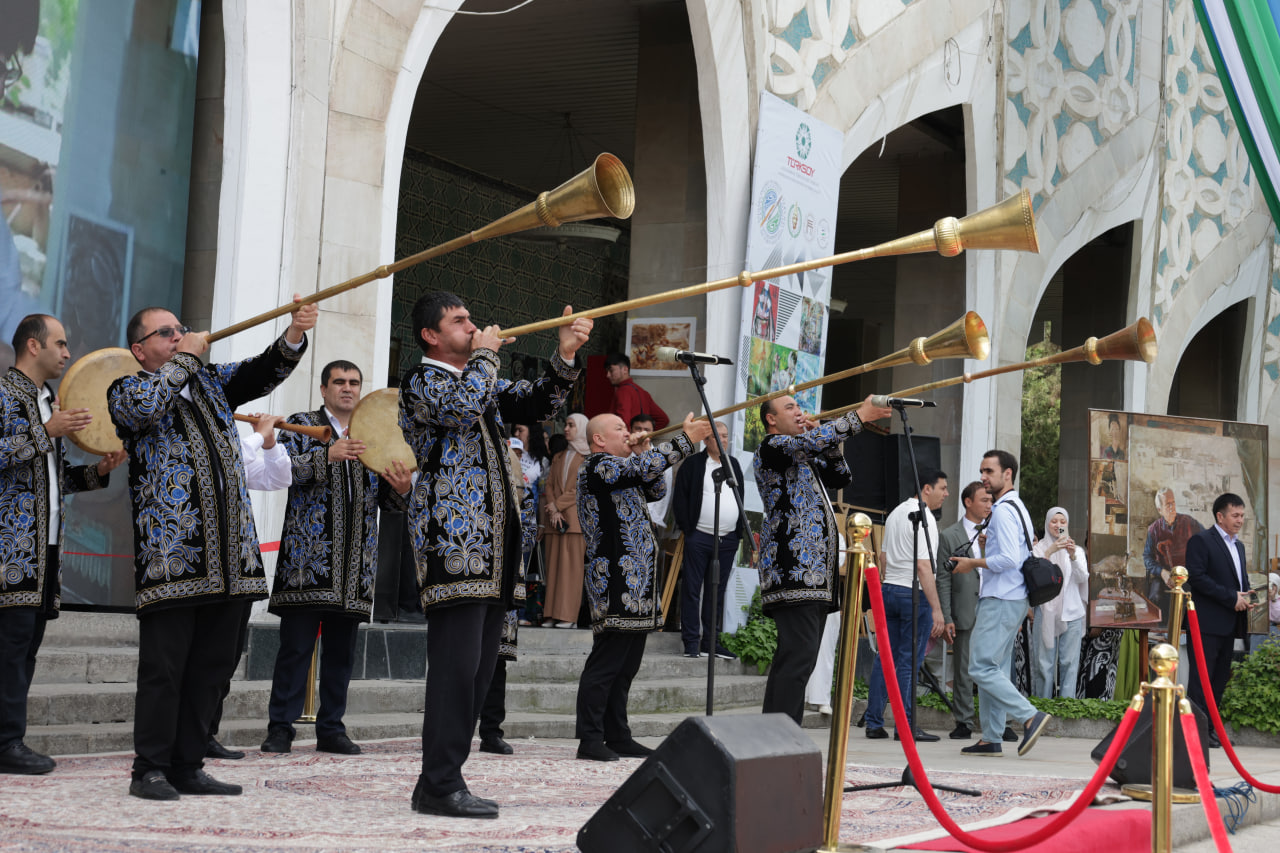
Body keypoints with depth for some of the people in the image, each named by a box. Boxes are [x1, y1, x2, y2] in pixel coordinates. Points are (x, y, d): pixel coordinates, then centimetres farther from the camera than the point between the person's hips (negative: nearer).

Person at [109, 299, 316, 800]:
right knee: (163, 667, -5)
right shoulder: (127, 391, 6)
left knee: (212, 666, 7)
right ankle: (150, 770, 2)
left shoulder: (210, 381, 22)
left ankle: (187, 767, 15)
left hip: (229, 560, 6)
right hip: (170, 553, -6)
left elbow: (262, 373, 10)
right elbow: (145, 406, -18)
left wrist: (294, 335, -8)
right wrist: (185, 358, -5)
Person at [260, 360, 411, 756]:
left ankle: (331, 728, 14)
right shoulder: (301, 425, 5)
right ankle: (280, 728, 0)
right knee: (296, 646, -6)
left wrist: (400, 489, -7)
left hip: (355, 562, 4)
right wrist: (327, 456, -26)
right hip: (308, 556, -4)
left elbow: (386, 500, 17)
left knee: (341, 650, 7)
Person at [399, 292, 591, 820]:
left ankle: (440, 779, 13)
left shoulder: (483, 381, 23)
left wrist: (564, 358, 6)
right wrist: (485, 355, -5)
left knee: (479, 667, 8)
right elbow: (462, 406, -22)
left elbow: (536, 405, 20)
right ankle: (440, 785, -9)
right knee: (456, 663, -12)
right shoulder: (421, 382, -3)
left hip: (493, 543, 9)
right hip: (452, 539, -9)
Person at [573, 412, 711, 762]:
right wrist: (686, 440, -12)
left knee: (627, 664, 12)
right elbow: (647, 467, -19)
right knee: (606, 663, -10)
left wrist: (642, 454, 13)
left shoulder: (622, 470, 22)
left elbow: (656, 490, 25)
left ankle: (618, 736, 17)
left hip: (636, 582, 10)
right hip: (616, 584, -10)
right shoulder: (596, 467, -9)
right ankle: (590, 739, -8)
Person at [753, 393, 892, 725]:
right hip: (792, 570, -10)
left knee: (794, 659, 7)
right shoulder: (771, 448, -1)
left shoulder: (805, 459, 28)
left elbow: (839, 477, 28)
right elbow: (811, 441, -16)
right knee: (798, 655, -19)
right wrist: (859, 416, -14)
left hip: (816, 573, 10)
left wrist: (829, 442, 14)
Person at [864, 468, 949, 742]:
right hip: (914, 595, -8)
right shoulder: (923, 518, -13)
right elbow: (923, 567, -19)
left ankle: (874, 723, 11)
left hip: (889, 588, 8)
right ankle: (905, 726, -3)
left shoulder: (896, 512, 15)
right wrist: (937, 609, -19)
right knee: (909, 661, -5)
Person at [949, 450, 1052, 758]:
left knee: (982, 668, -13)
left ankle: (1030, 716, -16)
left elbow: (1009, 559, -22)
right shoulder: (1018, 508, 20)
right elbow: (1018, 554, 25)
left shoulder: (1003, 511, -13)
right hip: (1013, 599, 11)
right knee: (994, 668, 10)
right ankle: (991, 738, 11)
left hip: (1000, 601, -11)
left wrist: (973, 563, -11)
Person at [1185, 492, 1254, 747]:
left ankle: (1210, 726, 15)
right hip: (1208, 623, -8)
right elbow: (1196, 577, -17)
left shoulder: (1238, 546, 19)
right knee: (1201, 678, -7)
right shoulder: (1201, 541, -7)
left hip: (1230, 625, 8)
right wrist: (1231, 598, -18)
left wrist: (1245, 597, 2)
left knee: (1220, 678, 10)